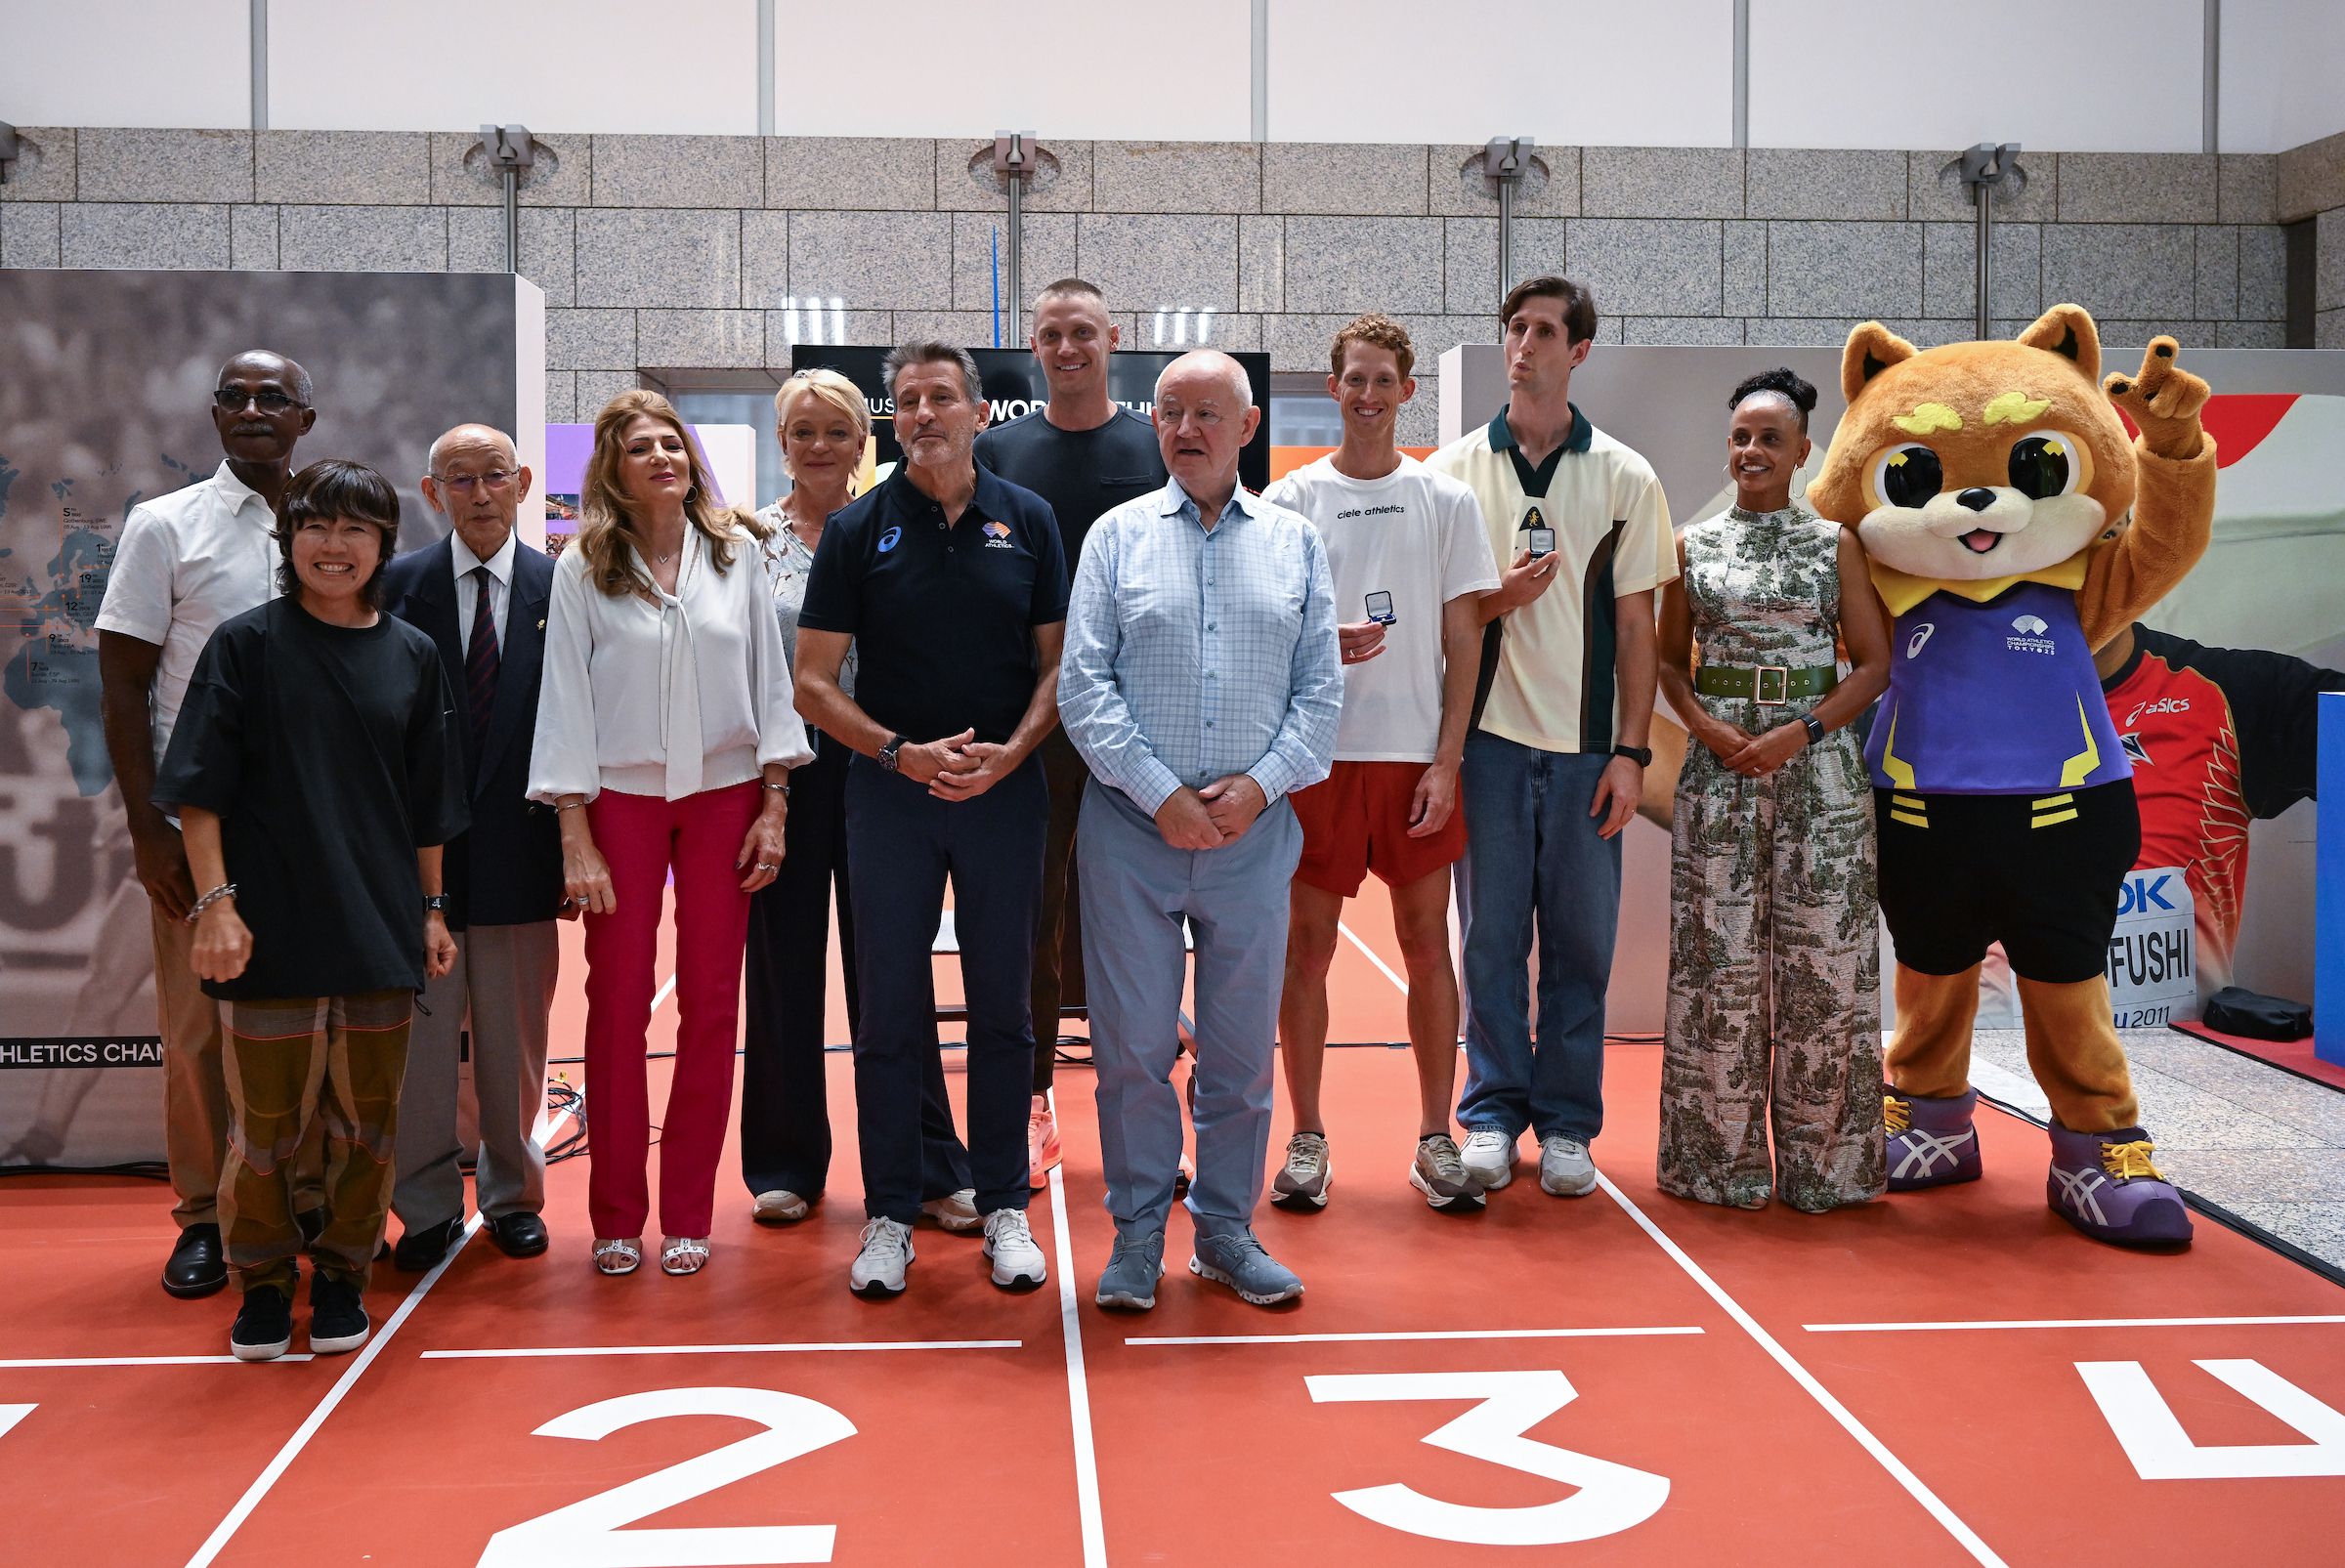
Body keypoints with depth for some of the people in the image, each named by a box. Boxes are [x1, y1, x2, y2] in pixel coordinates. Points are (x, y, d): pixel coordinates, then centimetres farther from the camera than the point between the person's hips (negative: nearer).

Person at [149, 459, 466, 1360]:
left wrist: (431, 909, 9)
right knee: (264, 1118, 5)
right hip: (273, 925, -2)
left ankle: (343, 1272, 25)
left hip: (380, 928, 3)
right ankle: (263, 1279, 22)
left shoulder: (411, 656, 7)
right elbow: (200, 790, -4)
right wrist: (215, 902, -11)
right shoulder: (246, 644, -1)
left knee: (366, 1119, 9)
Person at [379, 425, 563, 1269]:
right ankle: (427, 1208, 18)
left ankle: (511, 1194, 27)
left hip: (518, 847, 0)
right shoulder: (397, 586, 2)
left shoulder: (561, 587, 2)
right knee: (418, 1040, 5)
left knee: (515, 1040, 10)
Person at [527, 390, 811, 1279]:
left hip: (725, 792, 2)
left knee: (711, 1005, 3)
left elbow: (768, 677, 5)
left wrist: (775, 805, -1)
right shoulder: (583, 569, -1)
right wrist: (575, 839, -7)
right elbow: (565, 698, -3)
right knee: (618, 1003, 1)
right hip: (621, 797, -1)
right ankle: (616, 1216, 13)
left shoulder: (734, 553, 4)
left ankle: (688, 1214, 13)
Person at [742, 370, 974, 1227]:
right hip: (782, 771, 1)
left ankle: (927, 1164, 11)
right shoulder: (751, 540, 4)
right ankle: (787, 1163, 20)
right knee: (784, 966, 7)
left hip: (877, 767, 0)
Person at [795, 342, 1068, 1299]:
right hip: (891, 792, -1)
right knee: (889, 1011, 4)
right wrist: (902, 753, -13)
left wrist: (1010, 752, -11)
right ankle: (890, 1213, 15)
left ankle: (1003, 1206, 19)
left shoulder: (1026, 521, 4)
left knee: (1001, 1006, 8)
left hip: (1005, 790, 1)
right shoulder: (857, 531, 1)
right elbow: (813, 683, -1)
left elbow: (1057, 660, 5)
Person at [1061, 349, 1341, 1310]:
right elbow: (1083, 684, -2)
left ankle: (1225, 1227, 21)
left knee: (1244, 1043, 7)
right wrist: (1161, 794, -11)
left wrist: (1260, 783, -9)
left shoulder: (1295, 543, 10)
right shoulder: (1118, 535, 5)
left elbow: (1321, 689, 6)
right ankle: (1138, 1230, 16)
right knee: (1133, 1041, 3)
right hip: (1133, 830, -1)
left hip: (1253, 829, 2)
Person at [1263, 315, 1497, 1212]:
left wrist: (1447, 760, -5)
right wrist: (1322, 644, -18)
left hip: (1418, 758, 1)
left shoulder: (1447, 501, 5)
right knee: (1307, 945, 3)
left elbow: (1463, 640, 3)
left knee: (1427, 943, 4)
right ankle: (1307, 1138, 14)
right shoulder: (1289, 501, 4)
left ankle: (1436, 1139, 15)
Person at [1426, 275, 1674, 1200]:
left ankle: (1566, 1122, 16)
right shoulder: (1452, 472, 6)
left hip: (1585, 745, 0)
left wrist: (1631, 752, -3)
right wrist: (1499, 601, -12)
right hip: (1489, 737, 0)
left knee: (1580, 940, 5)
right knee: (1491, 935, 4)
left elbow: (1636, 627, 4)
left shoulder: (1625, 479, 5)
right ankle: (1493, 1113, 16)